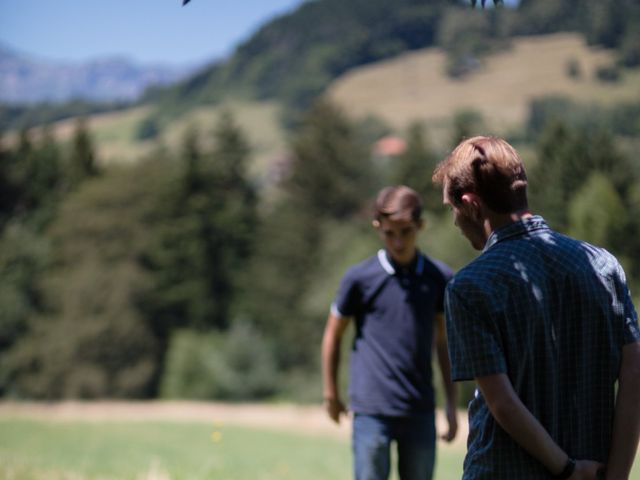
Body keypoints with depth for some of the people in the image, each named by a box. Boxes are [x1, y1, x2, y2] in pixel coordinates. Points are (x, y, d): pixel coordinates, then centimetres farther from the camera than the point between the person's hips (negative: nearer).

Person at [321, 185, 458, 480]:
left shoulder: (439, 278, 3)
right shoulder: (360, 278, -4)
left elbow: (443, 342, 13)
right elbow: (333, 334, 8)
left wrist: (451, 404, 12)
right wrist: (331, 393, 13)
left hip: (420, 411, 3)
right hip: (372, 411, -3)